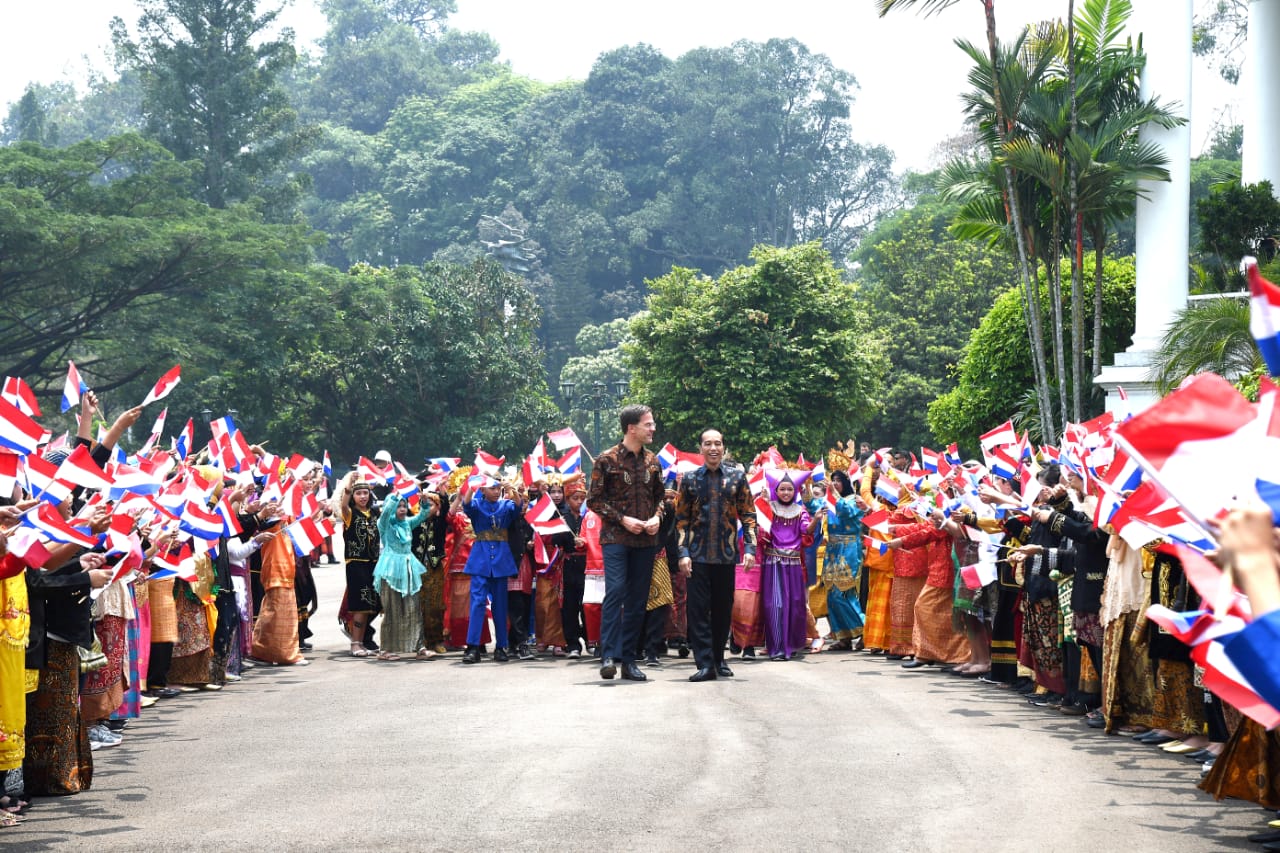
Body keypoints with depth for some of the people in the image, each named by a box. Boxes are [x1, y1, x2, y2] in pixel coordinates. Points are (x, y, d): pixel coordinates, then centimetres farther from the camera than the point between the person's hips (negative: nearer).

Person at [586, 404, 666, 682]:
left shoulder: (652, 461, 11)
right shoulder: (607, 460, -4)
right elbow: (594, 500, -3)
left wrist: (657, 517, 0)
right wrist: (622, 519, -12)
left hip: (645, 539, 5)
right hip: (616, 537, -5)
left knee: (637, 599, 5)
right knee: (615, 591, -17)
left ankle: (629, 659, 11)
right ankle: (609, 656, -17)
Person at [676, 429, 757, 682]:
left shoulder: (737, 476, 5)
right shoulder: (690, 479, 4)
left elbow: (748, 515, 5)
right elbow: (681, 519, 4)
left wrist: (750, 548, -4)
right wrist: (683, 553, -4)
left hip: (727, 554, 1)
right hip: (698, 555, -1)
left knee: (723, 609, 8)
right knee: (698, 609, -5)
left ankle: (719, 659, 21)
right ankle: (705, 664, -4)